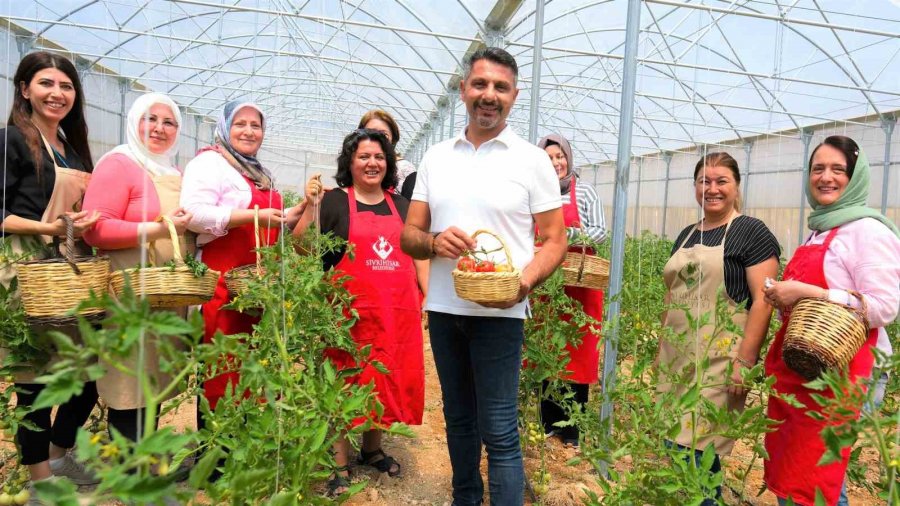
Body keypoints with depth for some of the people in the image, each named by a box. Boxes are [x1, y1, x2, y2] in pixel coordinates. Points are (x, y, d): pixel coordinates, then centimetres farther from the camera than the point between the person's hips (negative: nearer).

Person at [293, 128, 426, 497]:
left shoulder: (401, 206, 14)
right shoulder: (334, 201, 0)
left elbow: (416, 254, 19)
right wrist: (310, 207, -15)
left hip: (397, 310, 5)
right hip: (351, 310, -4)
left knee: (388, 379, 12)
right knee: (346, 383, 2)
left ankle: (372, 449, 32)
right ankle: (339, 464, 16)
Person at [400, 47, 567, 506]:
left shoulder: (532, 159, -2)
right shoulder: (436, 157, 8)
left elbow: (555, 240, -2)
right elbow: (408, 234, 9)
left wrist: (524, 282, -21)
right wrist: (433, 242, -14)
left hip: (499, 311, -4)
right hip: (442, 308, 4)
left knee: (499, 432, -2)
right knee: (458, 419, 18)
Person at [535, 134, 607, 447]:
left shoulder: (585, 193, 3)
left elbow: (601, 232, -1)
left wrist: (570, 235, -18)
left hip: (578, 285, -2)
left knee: (576, 352, -1)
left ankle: (572, 428, 11)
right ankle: (549, 421, 20)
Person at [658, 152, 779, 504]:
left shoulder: (752, 232, -4)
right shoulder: (686, 235, 15)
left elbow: (762, 301, -11)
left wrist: (745, 361, -16)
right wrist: (661, 348, 16)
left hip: (718, 360, -6)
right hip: (677, 356, 6)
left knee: (698, 449, -4)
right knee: (671, 443, 8)